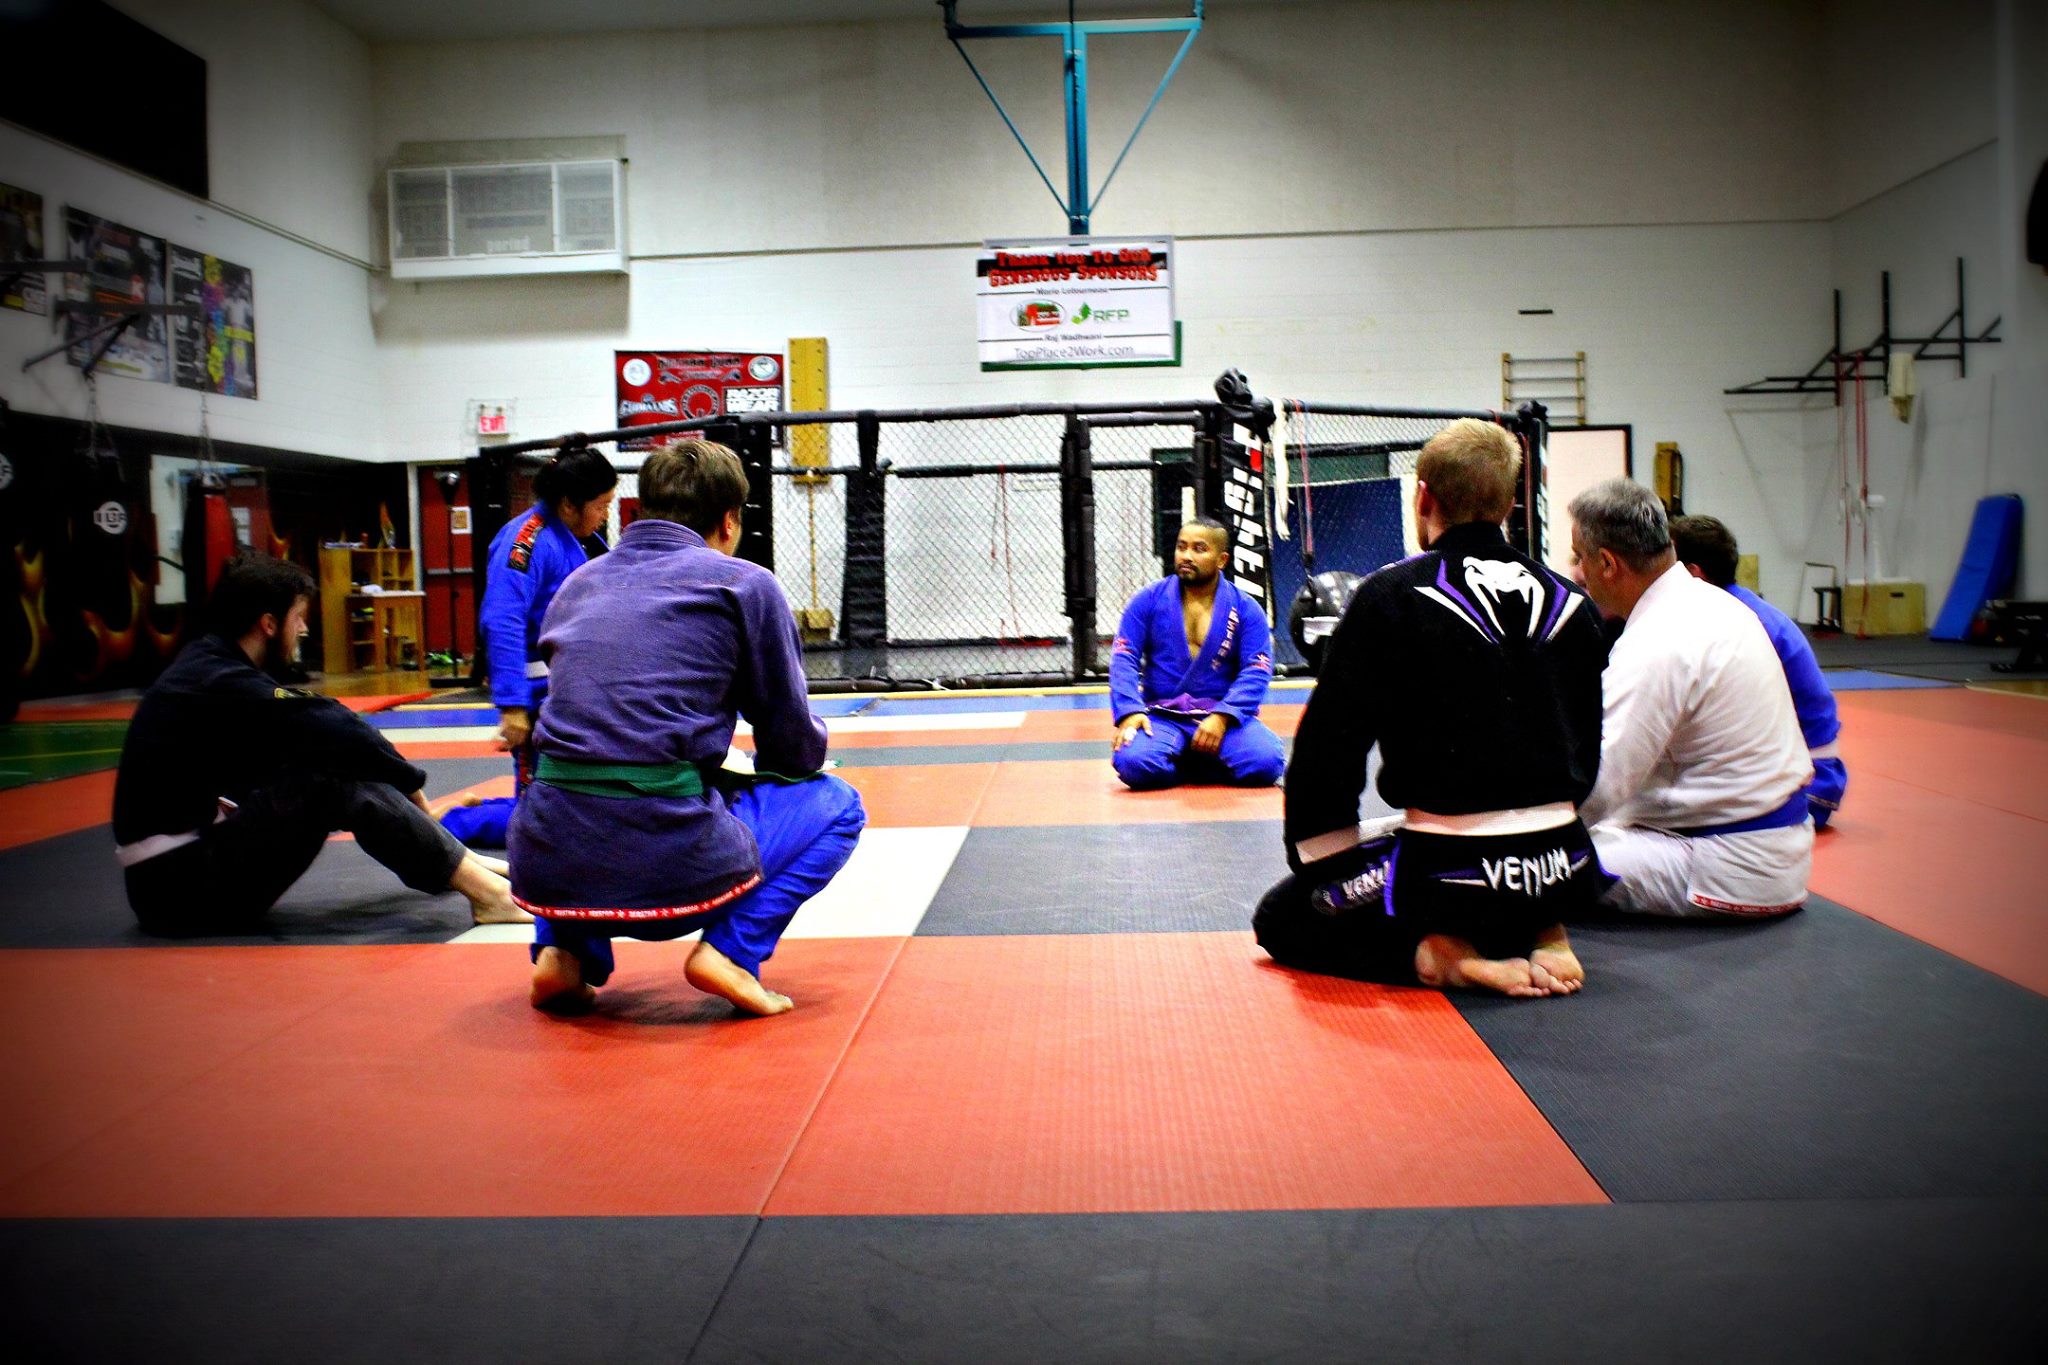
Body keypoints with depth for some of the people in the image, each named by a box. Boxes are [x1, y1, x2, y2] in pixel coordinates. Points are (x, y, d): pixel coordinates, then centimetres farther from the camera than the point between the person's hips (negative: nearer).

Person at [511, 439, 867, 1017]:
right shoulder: (743, 584, 3)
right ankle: (729, 949, 0)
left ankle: (567, 951, 18)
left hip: (546, 863, 5)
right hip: (666, 866, -5)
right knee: (834, 804, 20)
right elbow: (796, 747, 7)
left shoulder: (576, 584, 18)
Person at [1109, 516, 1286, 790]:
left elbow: (1257, 672, -4)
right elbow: (1123, 658, -1)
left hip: (1224, 718, 0)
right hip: (1162, 717, 0)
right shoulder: (1149, 601, 4)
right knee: (1134, 762, -31)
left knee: (1265, 762, -27)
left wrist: (1222, 717, -20)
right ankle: (1207, 766, 2)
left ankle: (1186, 765, 3)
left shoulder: (1245, 610, 3)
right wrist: (1130, 711, -18)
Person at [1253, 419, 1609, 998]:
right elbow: (1586, 749, 14)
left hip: (1451, 868, -6)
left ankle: (1438, 954, -7)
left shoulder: (1391, 596, -9)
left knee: (1280, 917, 15)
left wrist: (1317, 861, 5)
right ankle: (1541, 935, 11)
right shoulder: (1569, 603, 6)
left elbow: (1329, 743, -8)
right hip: (1562, 871, 6)